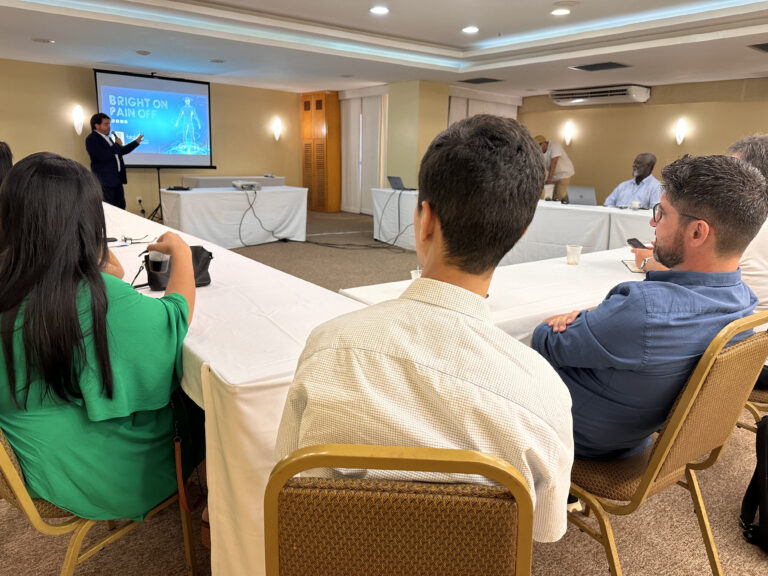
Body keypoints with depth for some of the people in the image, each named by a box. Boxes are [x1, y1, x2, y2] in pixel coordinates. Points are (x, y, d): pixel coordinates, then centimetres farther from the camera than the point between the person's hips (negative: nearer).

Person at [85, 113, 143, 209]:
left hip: (117, 180, 9)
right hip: (105, 182, -9)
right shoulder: (91, 139, -11)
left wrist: (136, 142, 25)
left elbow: (121, 151, 29)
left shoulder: (107, 138, 17)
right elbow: (103, 156, -25)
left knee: (121, 207, 10)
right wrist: (117, 145, -11)